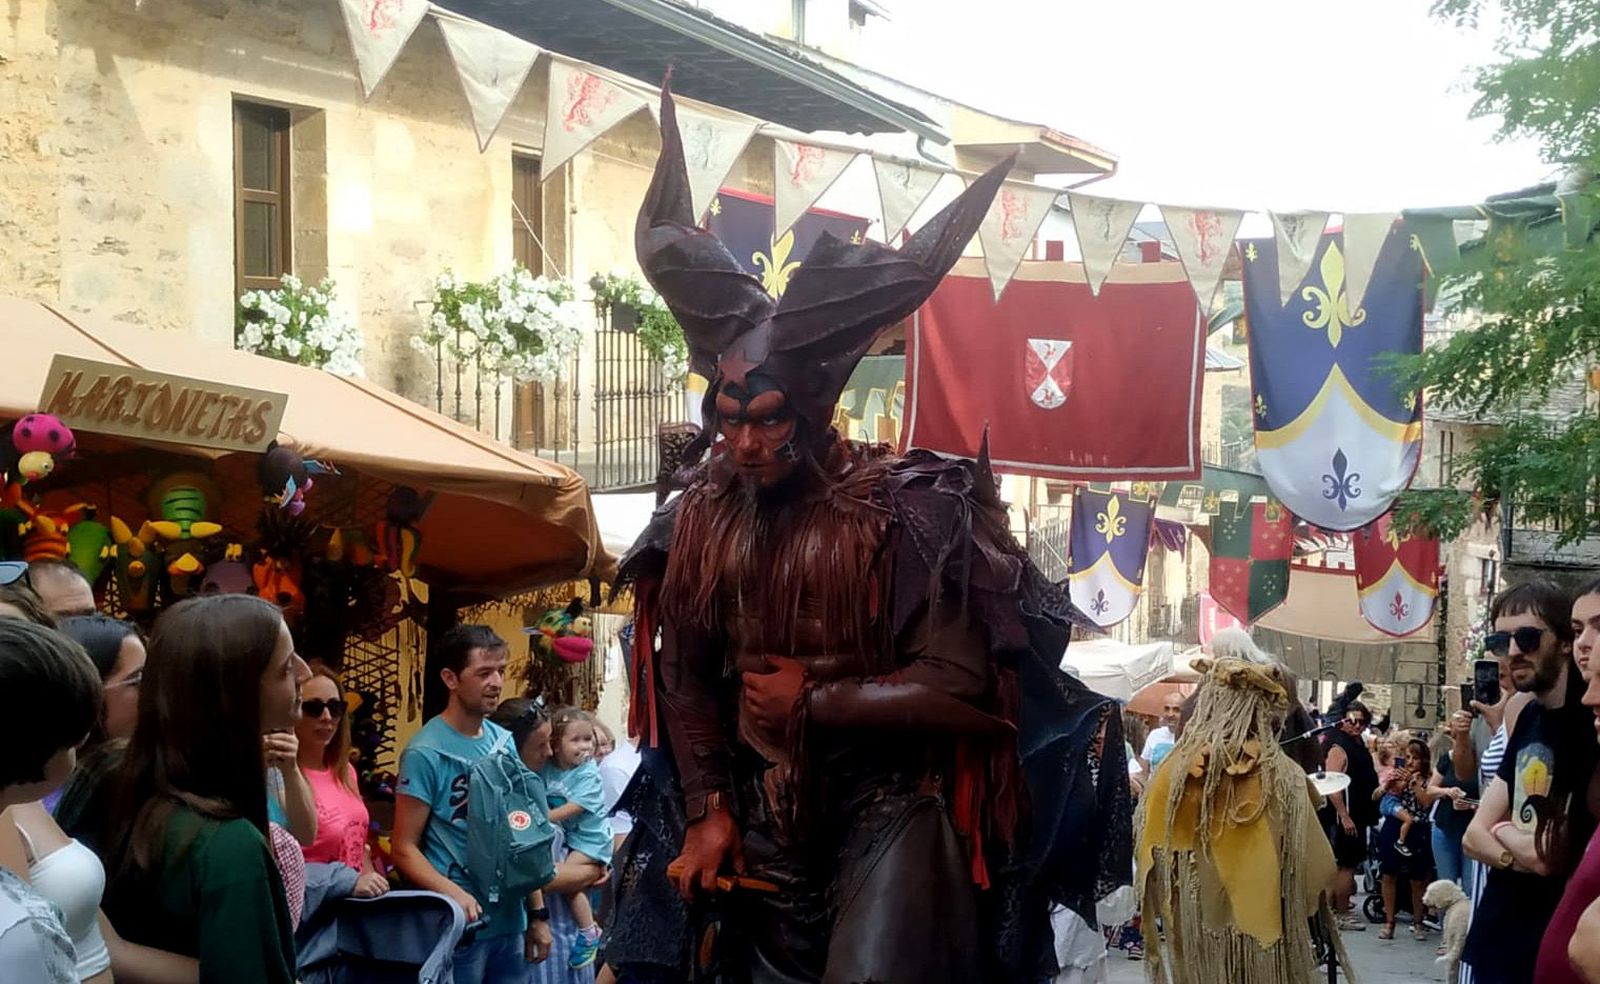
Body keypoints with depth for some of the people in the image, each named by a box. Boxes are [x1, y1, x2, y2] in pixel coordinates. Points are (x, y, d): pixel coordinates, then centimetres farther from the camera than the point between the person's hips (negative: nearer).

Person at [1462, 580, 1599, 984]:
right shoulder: (1530, 717, 9)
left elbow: (1547, 855, -21)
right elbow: (1474, 836, 8)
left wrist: (1502, 831, 0)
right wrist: (1518, 852, -13)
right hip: (1494, 940, 7)